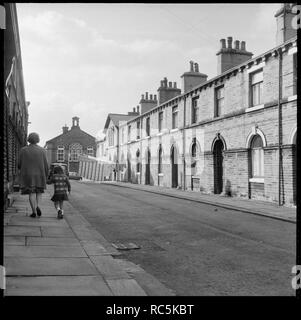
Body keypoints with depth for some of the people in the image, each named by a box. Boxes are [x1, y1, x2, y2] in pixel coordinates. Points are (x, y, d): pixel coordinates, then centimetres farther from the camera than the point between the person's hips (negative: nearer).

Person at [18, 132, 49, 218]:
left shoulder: (23, 150, -3)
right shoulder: (42, 150, -3)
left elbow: (19, 164, 1)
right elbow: (45, 165, -3)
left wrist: (21, 170, 23)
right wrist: (46, 176, 7)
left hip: (27, 175, 0)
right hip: (39, 175, 0)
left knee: (31, 193, 3)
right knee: (39, 191, 16)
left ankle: (34, 212, -2)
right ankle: (37, 206, -7)